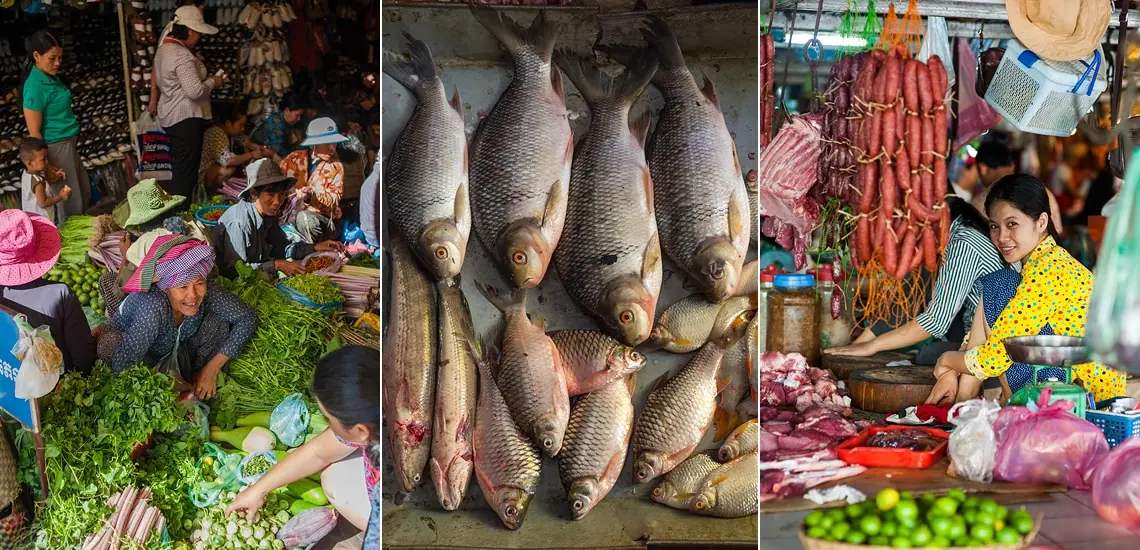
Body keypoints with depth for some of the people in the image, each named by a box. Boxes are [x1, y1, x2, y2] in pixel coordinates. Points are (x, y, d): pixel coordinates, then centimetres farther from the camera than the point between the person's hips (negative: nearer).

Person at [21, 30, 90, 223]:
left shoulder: (52, 76, 4)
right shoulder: (35, 87, -22)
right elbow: (34, 132, -20)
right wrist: (47, 166, -18)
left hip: (68, 143, 9)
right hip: (56, 147, -9)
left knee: (84, 194, 21)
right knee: (71, 203, 4)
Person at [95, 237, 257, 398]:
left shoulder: (206, 291, -30)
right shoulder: (153, 305, -42)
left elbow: (248, 318, -22)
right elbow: (122, 364, -44)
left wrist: (211, 369, -24)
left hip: (174, 348, 4)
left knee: (219, 322, -20)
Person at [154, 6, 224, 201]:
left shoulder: (164, 49, 11)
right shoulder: (182, 56, -22)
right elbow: (195, 91, -26)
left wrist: (197, 62, 14)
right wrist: (213, 82, -9)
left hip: (171, 116, 11)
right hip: (186, 118, -11)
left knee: (179, 167, 18)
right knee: (186, 170, -6)